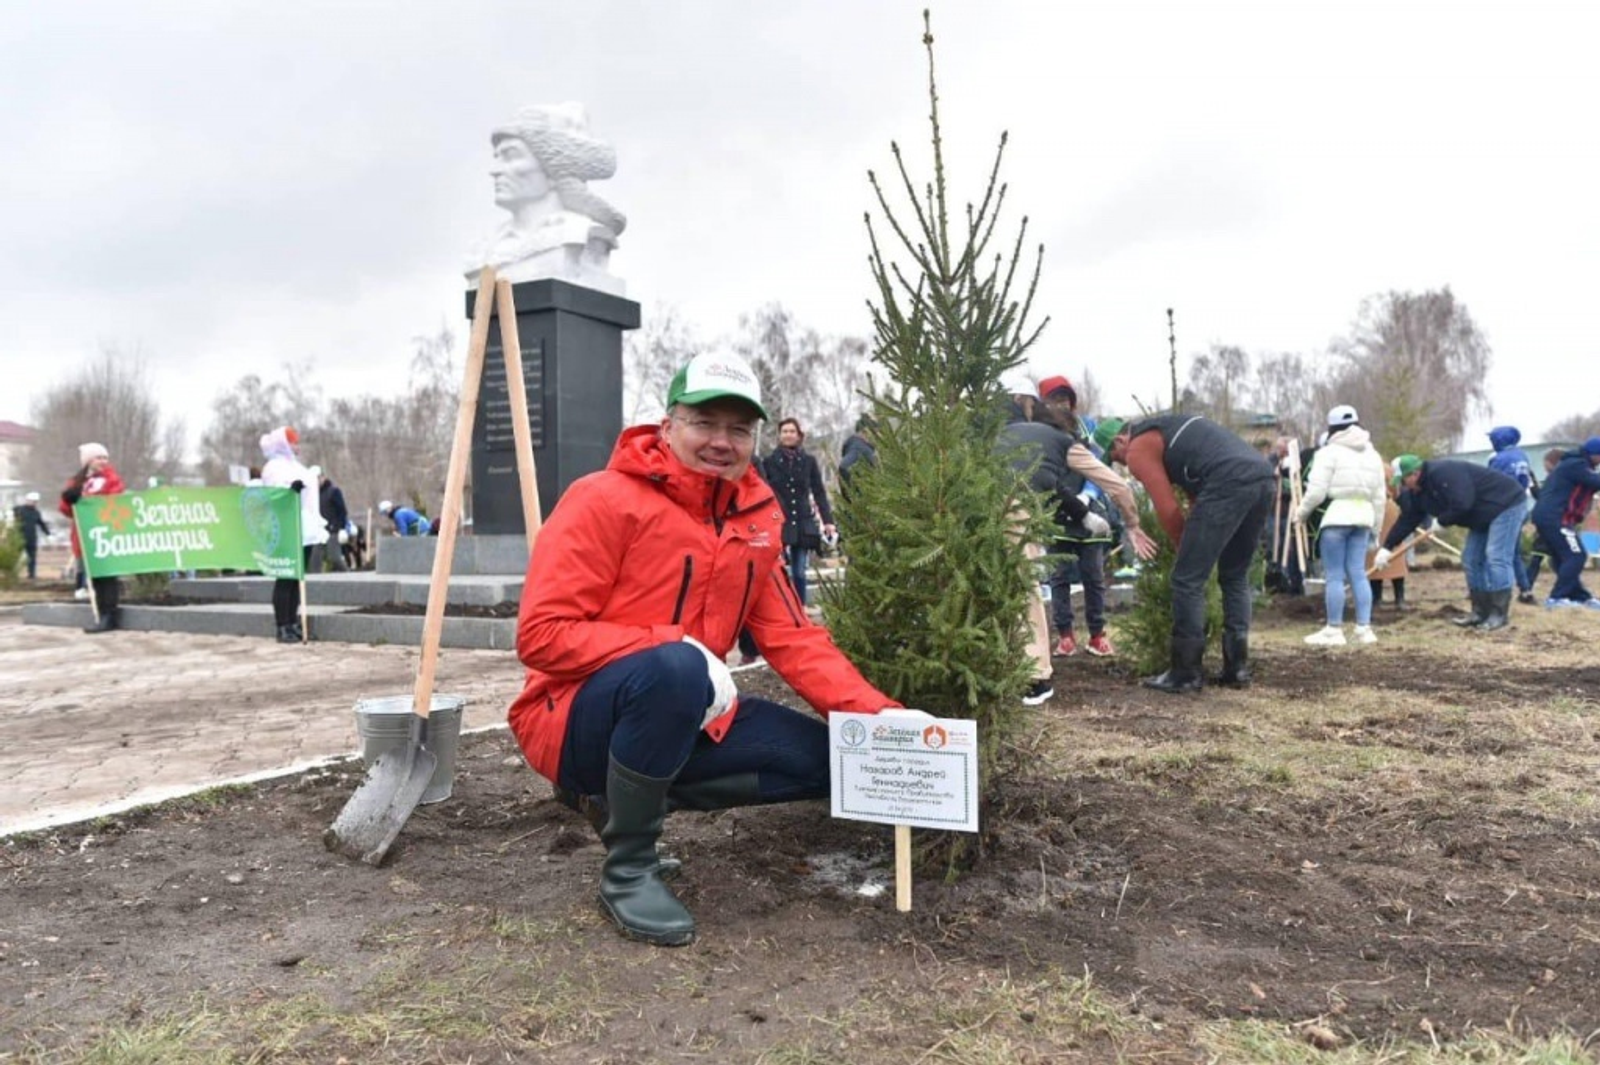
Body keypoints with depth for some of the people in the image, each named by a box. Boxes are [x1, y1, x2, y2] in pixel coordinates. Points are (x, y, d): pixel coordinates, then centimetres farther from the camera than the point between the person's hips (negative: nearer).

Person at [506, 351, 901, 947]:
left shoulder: (757, 515, 3)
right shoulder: (604, 500, -16)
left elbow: (792, 637, 1)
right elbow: (541, 635, -20)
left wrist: (877, 712, -12)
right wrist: (675, 648, -29)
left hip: (683, 718, 7)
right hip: (575, 719, -7)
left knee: (819, 758, -2)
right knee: (675, 667, -37)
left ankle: (624, 796, 7)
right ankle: (627, 869, -15)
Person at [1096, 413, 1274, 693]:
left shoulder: (1138, 449, 8)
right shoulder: (1167, 428, 34)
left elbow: (1168, 510, 2)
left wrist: (1186, 548, 18)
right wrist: (1195, 544, 30)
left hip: (1229, 484, -9)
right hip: (1262, 476, 9)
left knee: (1187, 579, 0)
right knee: (1235, 577, 20)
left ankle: (1185, 674, 4)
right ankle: (1237, 667, 20)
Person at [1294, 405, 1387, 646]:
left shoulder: (1330, 452, -6)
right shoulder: (1372, 454, 16)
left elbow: (1316, 491, -12)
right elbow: (1379, 496, 17)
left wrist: (1302, 513, 4)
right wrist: (1376, 527, 24)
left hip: (1336, 516, -7)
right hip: (1362, 516, 7)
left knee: (1335, 575, -3)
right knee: (1358, 573, 9)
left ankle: (1334, 630, 0)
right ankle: (1364, 628, 8)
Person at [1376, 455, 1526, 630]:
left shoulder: (1443, 473, -30)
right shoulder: (1417, 492, 2)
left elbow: (1462, 504, -36)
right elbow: (1407, 519, 6)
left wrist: (1442, 521, -19)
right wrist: (1387, 547, 3)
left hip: (1506, 504, -10)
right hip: (1484, 516, 10)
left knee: (1496, 559, -15)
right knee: (1472, 560, 8)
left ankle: (1500, 614, -11)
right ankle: (1481, 612, 12)